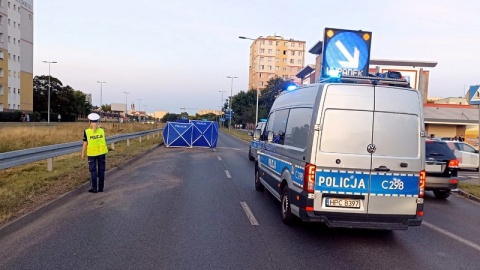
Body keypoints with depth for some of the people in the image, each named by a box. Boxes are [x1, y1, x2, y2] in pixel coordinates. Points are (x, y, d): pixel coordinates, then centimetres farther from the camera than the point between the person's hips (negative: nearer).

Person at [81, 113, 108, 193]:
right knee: (101, 170, 10)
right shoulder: (101, 130, -3)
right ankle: (101, 188, 16)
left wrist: (83, 153, 3)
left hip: (92, 153, -2)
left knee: (93, 170, 7)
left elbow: (85, 143, -6)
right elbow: (103, 141, 5)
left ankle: (94, 188, 10)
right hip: (101, 153, 2)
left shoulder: (87, 132, -10)